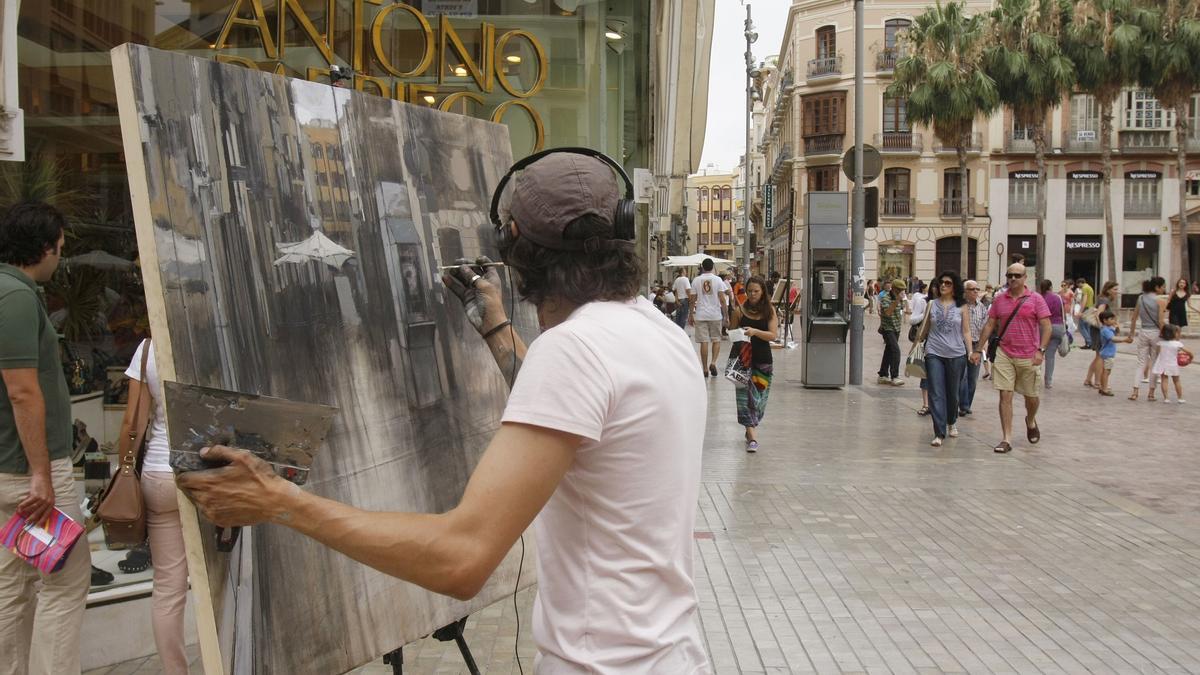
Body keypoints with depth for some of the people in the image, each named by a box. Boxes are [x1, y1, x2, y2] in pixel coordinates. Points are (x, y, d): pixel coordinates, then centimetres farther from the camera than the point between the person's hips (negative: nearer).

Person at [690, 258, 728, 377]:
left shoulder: (696, 280, 1)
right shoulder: (717, 280, -2)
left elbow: (692, 299, 2)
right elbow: (722, 299, -6)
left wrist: (691, 315, 12)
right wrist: (725, 315, 1)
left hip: (701, 316, 1)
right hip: (716, 315, 0)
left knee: (704, 342, 3)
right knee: (716, 340, 13)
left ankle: (705, 369, 5)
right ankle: (713, 362, -5)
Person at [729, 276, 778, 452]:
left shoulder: (769, 311, 0)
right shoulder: (739, 310, -1)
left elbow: (773, 334, -10)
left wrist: (755, 332, -24)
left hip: (762, 359, 1)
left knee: (759, 396, 9)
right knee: (745, 395, -8)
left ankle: (750, 428, 30)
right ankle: (752, 436, -11)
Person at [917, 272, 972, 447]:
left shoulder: (962, 306, 3)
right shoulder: (932, 304, 6)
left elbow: (966, 332, 4)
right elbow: (925, 329, 14)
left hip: (956, 355, 0)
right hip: (934, 354, 0)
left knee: (952, 393, 13)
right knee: (936, 394, -7)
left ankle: (952, 422, 40)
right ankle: (939, 433, -7)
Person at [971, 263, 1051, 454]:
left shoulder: (1035, 299, -2)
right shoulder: (999, 299, 6)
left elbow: (1046, 326, -5)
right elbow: (990, 325, 11)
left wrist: (1041, 350, -16)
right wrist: (978, 350, 8)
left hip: (1029, 357, -1)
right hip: (1004, 354, 2)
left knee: (1031, 397, 11)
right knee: (1005, 396, -4)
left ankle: (1031, 421, 44)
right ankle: (1007, 439, -1)